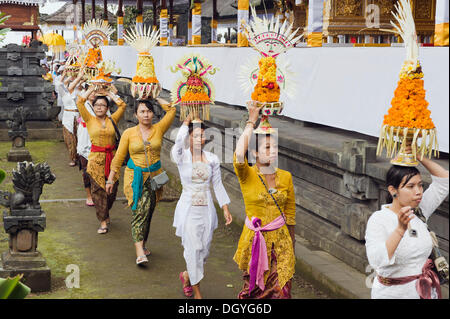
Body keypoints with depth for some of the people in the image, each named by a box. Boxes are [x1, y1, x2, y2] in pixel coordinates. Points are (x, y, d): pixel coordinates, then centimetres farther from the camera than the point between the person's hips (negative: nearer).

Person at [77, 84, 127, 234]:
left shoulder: (112, 120, 7)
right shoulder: (90, 120, 3)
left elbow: (122, 106, 1)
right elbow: (79, 102, -4)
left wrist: (109, 93, 9)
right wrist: (91, 89, 5)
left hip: (112, 157, 2)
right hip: (96, 158, -2)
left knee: (112, 188, 7)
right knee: (98, 189, -3)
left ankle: (106, 213, 33)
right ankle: (103, 221, 2)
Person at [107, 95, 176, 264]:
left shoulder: (158, 129, 3)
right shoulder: (129, 133, 1)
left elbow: (171, 110, -5)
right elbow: (119, 158, 6)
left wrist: (156, 97, 6)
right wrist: (110, 179, 5)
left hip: (154, 177, 3)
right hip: (135, 177, -3)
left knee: (148, 212, 10)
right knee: (140, 209, -17)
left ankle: (143, 244, 30)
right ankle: (139, 252, -23)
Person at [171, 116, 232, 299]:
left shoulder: (212, 159, 2)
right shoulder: (181, 157, -8)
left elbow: (218, 185, 8)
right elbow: (179, 141, -32)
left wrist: (225, 208, 4)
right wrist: (186, 122, -19)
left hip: (207, 210, 4)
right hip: (188, 210, -3)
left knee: (204, 250, 9)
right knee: (193, 250, -3)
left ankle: (186, 275, 39)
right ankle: (197, 294, 11)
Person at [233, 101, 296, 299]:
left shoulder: (285, 177, 3)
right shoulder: (247, 175, -9)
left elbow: (290, 212, 11)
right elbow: (239, 155, -31)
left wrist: (291, 241, 15)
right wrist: (251, 121, -24)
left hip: (280, 239, 3)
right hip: (255, 239, -2)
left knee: (280, 290, 0)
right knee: (253, 288, 9)